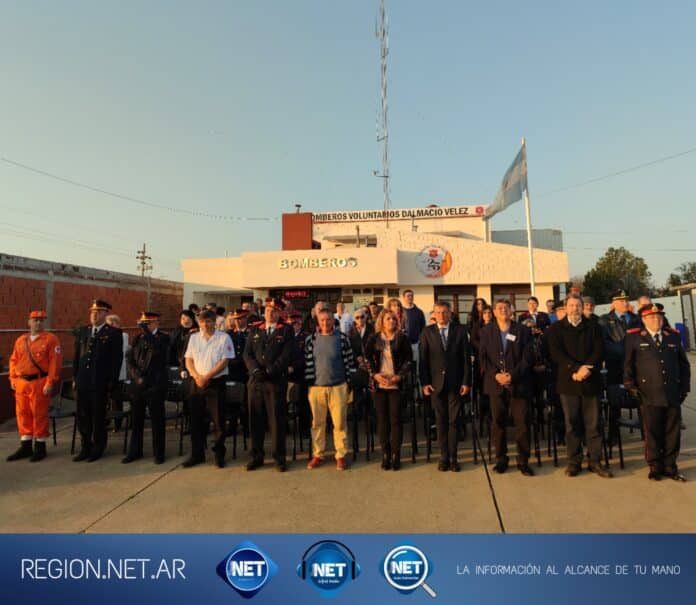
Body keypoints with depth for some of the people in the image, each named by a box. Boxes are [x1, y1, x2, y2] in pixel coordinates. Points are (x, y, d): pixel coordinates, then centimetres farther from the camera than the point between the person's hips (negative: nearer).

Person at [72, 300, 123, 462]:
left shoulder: (114, 333, -4)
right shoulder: (83, 331, 11)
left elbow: (117, 359, -7)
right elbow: (76, 356, 15)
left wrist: (112, 382, -10)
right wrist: (75, 377, 10)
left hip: (100, 382, -5)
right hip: (83, 381, 5)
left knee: (98, 416, 5)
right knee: (82, 416, 11)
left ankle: (98, 448, 20)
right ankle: (85, 447, 26)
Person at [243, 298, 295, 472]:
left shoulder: (287, 330, 4)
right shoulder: (254, 330, 15)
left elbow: (287, 355, -6)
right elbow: (247, 353, 8)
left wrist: (270, 371, -13)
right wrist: (255, 370, -8)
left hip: (277, 381, -3)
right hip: (255, 380, 3)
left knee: (277, 420, 1)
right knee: (256, 419, 8)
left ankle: (279, 457, 14)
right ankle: (256, 456, 22)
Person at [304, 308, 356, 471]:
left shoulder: (342, 338, -2)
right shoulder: (311, 339, 2)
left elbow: (348, 361, 2)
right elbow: (307, 362, 4)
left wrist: (347, 381, 0)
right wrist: (309, 382, 1)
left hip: (338, 387, -1)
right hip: (316, 387, 2)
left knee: (340, 422, 4)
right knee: (317, 422, 11)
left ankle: (341, 455, 17)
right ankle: (317, 455, 25)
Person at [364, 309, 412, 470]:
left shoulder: (402, 338, 1)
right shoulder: (374, 339, 5)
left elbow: (408, 359, 1)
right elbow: (367, 358, 7)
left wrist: (399, 376, -10)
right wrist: (375, 374, -6)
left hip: (397, 384, -1)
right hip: (379, 384, 2)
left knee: (395, 419, 0)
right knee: (382, 419, 5)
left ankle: (396, 455, 11)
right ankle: (385, 454, 15)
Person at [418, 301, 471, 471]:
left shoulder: (460, 330, 2)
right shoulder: (427, 332, 2)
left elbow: (466, 358, 1)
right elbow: (422, 360, 1)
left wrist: (466, 382, -3)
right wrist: (424, 383, -5)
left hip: (455, 383, 0)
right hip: (436, 383, 0)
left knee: (453, 421, 6)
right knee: (441, 422, 8)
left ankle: (453, 458, 17)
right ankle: (444, 457, 20)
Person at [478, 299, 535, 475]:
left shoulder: (523, 331, 4)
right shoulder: (486, 331, 8)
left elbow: (527, 357, -3)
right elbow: (483, 358, 3)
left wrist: (513, 375, -13)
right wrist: (495, 375, -11)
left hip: (519, 383, -1)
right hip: (495, 384, 1)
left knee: (522, 423, 0)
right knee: (498, 423, 8)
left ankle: (523, 461, 13)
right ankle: (501, 459, 20)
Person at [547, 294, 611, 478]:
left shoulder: (593, 326, 11)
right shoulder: (556, 328, 6)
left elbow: (599, 350, 0)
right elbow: (556, 353, -5)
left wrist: (587, 368, -15)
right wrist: (575, 370, -16)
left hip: (591, 380, 1)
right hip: (568, 382, -1)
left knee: (593, 423, 5)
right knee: (572, 424, 5)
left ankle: (595, 461, 16)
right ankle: (574, 461, 14)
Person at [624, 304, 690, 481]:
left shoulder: (674, 336, 11)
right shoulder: (634, 337, 1)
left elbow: (684, 364, 17)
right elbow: (627, 363, 2)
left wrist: (684, 387, 11)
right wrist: (630, 386, -3)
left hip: (673, 395, 3)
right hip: (649, 396, -3)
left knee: (673, 432, 9)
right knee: (653, 433, 6)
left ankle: (670, 467, 24)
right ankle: (655, 467, 20)